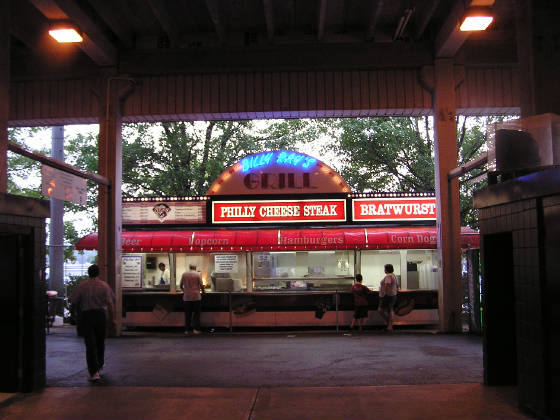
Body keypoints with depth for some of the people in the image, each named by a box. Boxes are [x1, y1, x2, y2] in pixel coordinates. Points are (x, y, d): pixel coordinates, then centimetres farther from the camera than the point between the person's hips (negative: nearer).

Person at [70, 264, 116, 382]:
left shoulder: (81, 286, -2)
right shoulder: (104, 285, -2)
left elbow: (74, 302, 0)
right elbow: (110, 303, -7)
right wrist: (112, 318, -1)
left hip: (86, 316, -1)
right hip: (100, 315, 1)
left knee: (90, 344, -1)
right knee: (100, 342, 20)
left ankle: (94, 372, -9)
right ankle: (100, 364, 40)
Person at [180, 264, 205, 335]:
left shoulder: (184, 274, 4)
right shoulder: (197, 274, -3)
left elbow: (181, 285, 9)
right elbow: (201, 285, -6)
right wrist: (202, 291, 14)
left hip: (186, 297, 2)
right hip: (196, 297, -2)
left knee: (187, 314, 8)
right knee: (196, 313, 5)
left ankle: (187, 330, 8)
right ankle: (195, 329, 0)